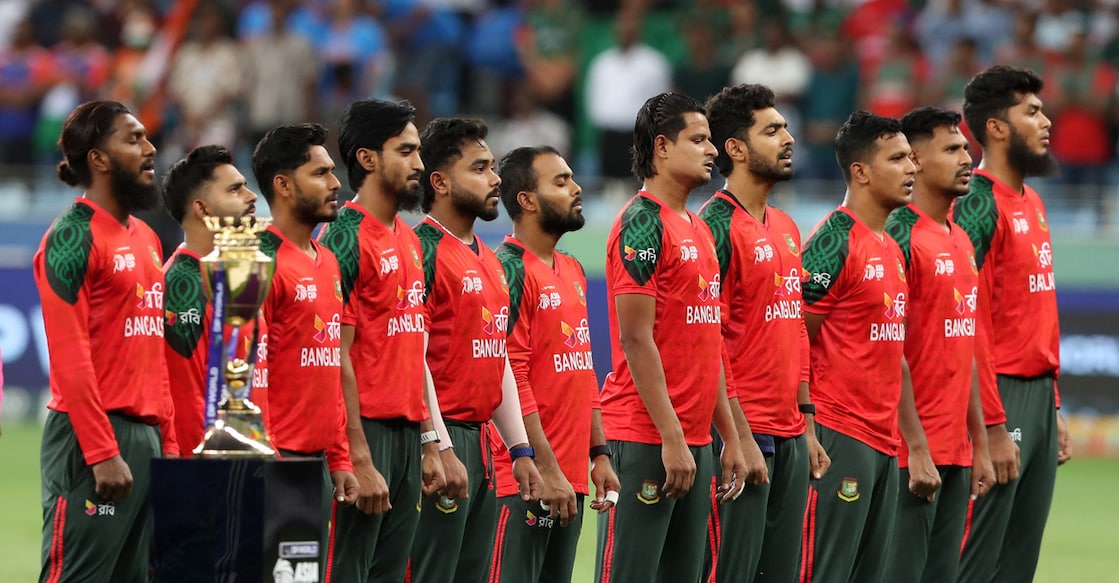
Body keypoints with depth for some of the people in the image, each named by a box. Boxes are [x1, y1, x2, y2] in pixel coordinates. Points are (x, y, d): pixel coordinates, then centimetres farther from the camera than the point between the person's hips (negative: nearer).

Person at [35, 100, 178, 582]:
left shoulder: (146, 239, 18)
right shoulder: (73, 238, -8)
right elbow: (70, 358, -14)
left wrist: (169, 440, 14)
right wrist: (103, 453, -19)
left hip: (146, 435, 8)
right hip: (94, 435, -8)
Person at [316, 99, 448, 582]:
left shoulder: (409, 242, 16)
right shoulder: (346, 240, -11)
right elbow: (338, 359, -15)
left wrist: (430, 442, 16)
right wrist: (360, 460, -19)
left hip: (407, 433, 9)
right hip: (367, 433, -9)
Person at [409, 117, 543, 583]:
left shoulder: (488, 260, 18)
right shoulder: (423, 251, -10)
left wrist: (520, 448, 18)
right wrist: (441, 451, -21)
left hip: (481, 443, 9)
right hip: (442, 441, -9)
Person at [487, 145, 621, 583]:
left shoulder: (572, 272, 17)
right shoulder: (511, 271, -11)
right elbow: (511, 380, -16)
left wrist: (599, 454, 15)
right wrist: (547, 470, -18)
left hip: (570, 477, 9)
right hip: (527, 480, -9)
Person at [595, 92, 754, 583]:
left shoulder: (698, 229, 17)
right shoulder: (643, 224, -10)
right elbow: (636, 340, -15)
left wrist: (731, 437, 17)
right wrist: (672, 438, -18)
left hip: (694, 440, 9)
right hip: (645, 440, -9)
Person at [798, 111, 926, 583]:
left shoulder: (892, 250, 16)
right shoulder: (834, 243, -11)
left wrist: (915, 443, 21)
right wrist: (810, 440, -18)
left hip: (884, 443, 9)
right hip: (840, 437, -9)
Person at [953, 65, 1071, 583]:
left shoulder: (1032, 204, 16)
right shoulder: (979, 206, -13)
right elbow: (970, 324, -17)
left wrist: (1055, 408, 18)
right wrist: (994, 427, -20)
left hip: (1041, 392, 9)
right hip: (1002, 394, -9)